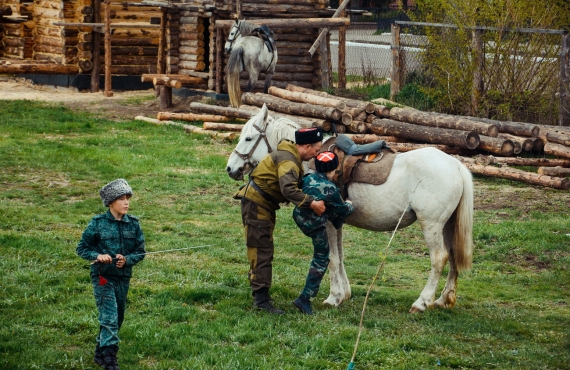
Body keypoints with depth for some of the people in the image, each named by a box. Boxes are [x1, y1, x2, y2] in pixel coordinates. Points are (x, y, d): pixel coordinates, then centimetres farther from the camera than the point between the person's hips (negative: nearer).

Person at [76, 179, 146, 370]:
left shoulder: (133, 224, 1)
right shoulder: (98, 223, -8)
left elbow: (140, 251, 4)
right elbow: (81, 248, -2)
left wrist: (127, 259, -16)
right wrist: (97, 255, -20)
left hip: (123, 278, 5)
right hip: (103, 277, -5)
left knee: (118, 318, 15)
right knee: (109, 318, -14)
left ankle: (100, 352, 34)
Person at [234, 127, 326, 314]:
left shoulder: (293, 157, 12)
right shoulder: (288, 160, -23)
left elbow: (294, 184, 12)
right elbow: (288, 189, -37)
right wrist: (311, 203, -37)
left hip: (264, 205, 11)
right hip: (256, 203, -11)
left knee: (264, 250, 17)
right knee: (261, 251, -13)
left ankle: (260, 294, 26)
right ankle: (261, 299, -15)